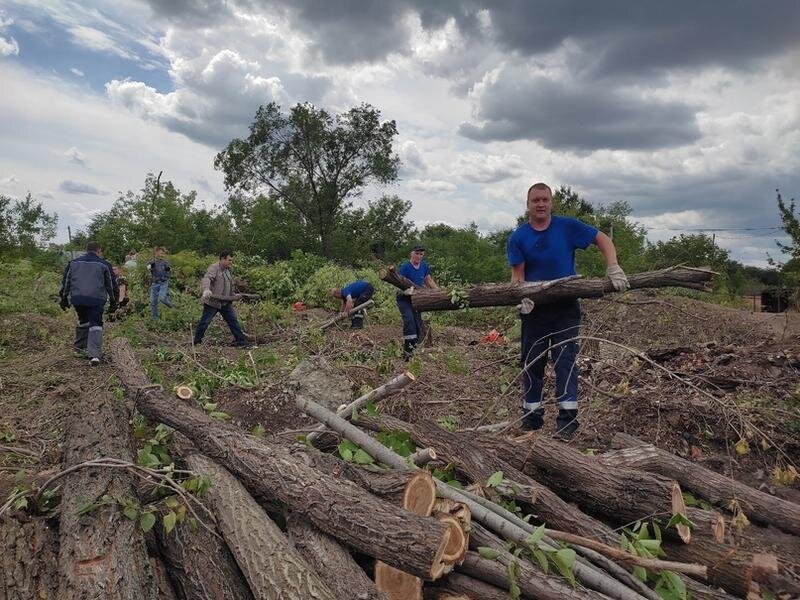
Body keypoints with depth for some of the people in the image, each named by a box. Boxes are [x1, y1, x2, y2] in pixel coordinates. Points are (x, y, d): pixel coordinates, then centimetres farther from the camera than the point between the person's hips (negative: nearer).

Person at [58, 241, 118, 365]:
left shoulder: (74, 262, 15)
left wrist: (64, 298, 22)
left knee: (83, 321, 24)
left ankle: (79, 347, 32)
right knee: (95, 324, -2)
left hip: (77, 298, 3)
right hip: (96, 299, -3)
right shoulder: (103, 264, 6)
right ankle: (94, 354, -14)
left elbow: (65, 281, 16)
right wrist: (113, 301, 15)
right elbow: (111, 284, 8)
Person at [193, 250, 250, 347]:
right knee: (204, 322, 3)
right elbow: (207, 278, -33)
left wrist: (234, 295, 20)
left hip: (226, 302, 7)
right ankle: (196, 341, 16)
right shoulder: (214, 268, -14)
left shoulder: (228, 270, 13)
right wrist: (206, 289, -50)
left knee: (233, 320, 6)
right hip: (212, 302, -7)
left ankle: (240, 340, 11)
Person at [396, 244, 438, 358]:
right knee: (409, 319, -26)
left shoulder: (424, 266, 2)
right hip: (404, 298, -6)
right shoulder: (404, 267, -17)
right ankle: (407, 350, -29)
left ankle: (413, 349, 13)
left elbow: (429, 281, 14)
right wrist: (406, 290, -42)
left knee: (418, 323, 0)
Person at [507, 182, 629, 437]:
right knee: (531, 362, 8)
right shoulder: (518, 238, -3)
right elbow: (517, 274, -7)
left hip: (566, 308, -2)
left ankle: (568, 417, -6)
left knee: (566, 359, -10)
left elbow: (603, 239, -2)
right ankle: (531, 416, 21)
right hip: (535, 309, 2)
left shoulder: (568, 227, -5)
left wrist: (613, 268, -16)